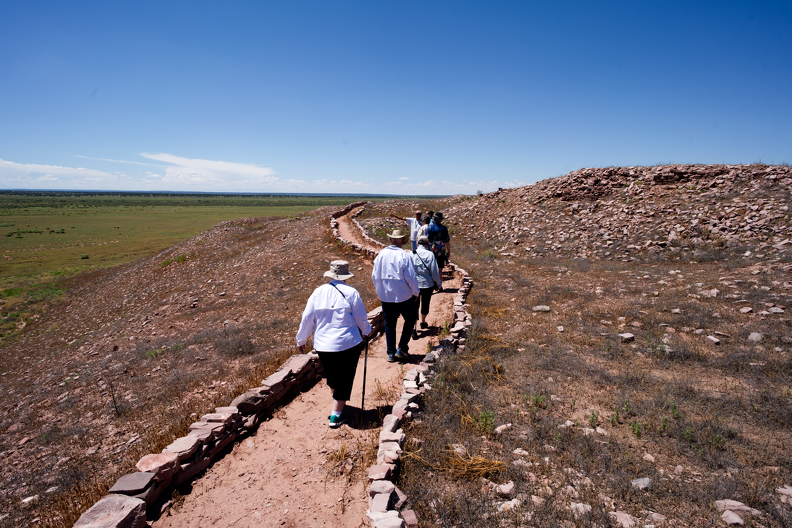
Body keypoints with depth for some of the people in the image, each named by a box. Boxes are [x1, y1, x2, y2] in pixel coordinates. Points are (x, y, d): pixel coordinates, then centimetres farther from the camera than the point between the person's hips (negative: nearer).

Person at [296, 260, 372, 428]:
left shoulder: (318, 292, 0)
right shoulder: (351, 292, -8)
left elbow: (307, 318, 3)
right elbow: (361, 318, -2)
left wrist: (301, 339, 16)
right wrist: (367, 331, 19)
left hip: (323, 345, 4)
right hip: (348, 344, -4)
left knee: (332, 377, 24)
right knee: (345, 379, 9)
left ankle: (338, 400, 47)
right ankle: (336, 416, 11)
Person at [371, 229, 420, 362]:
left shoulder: (381, 254, 0)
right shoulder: (404, 255, -14)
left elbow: (374, 275, 7)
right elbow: (411, 277, -14)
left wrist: (379, 290, 20)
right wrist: (416, 292, 1)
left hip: (385, 296, 4)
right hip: (403, 296, -4)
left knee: (389, 324, 15)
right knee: (410, 320, 15)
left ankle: (391, 353, 18)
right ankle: (402, 349, 11)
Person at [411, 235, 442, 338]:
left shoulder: (411, 254, -4)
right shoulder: (430, 254, -10)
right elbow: (435, 272, -9)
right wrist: (439, 284, 4)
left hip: (414, 284, 1)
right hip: (427, 284, -1)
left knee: (414, 305, 5)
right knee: (425, 303, 20)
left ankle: (413, 328, -8)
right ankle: (423, 322, 40)